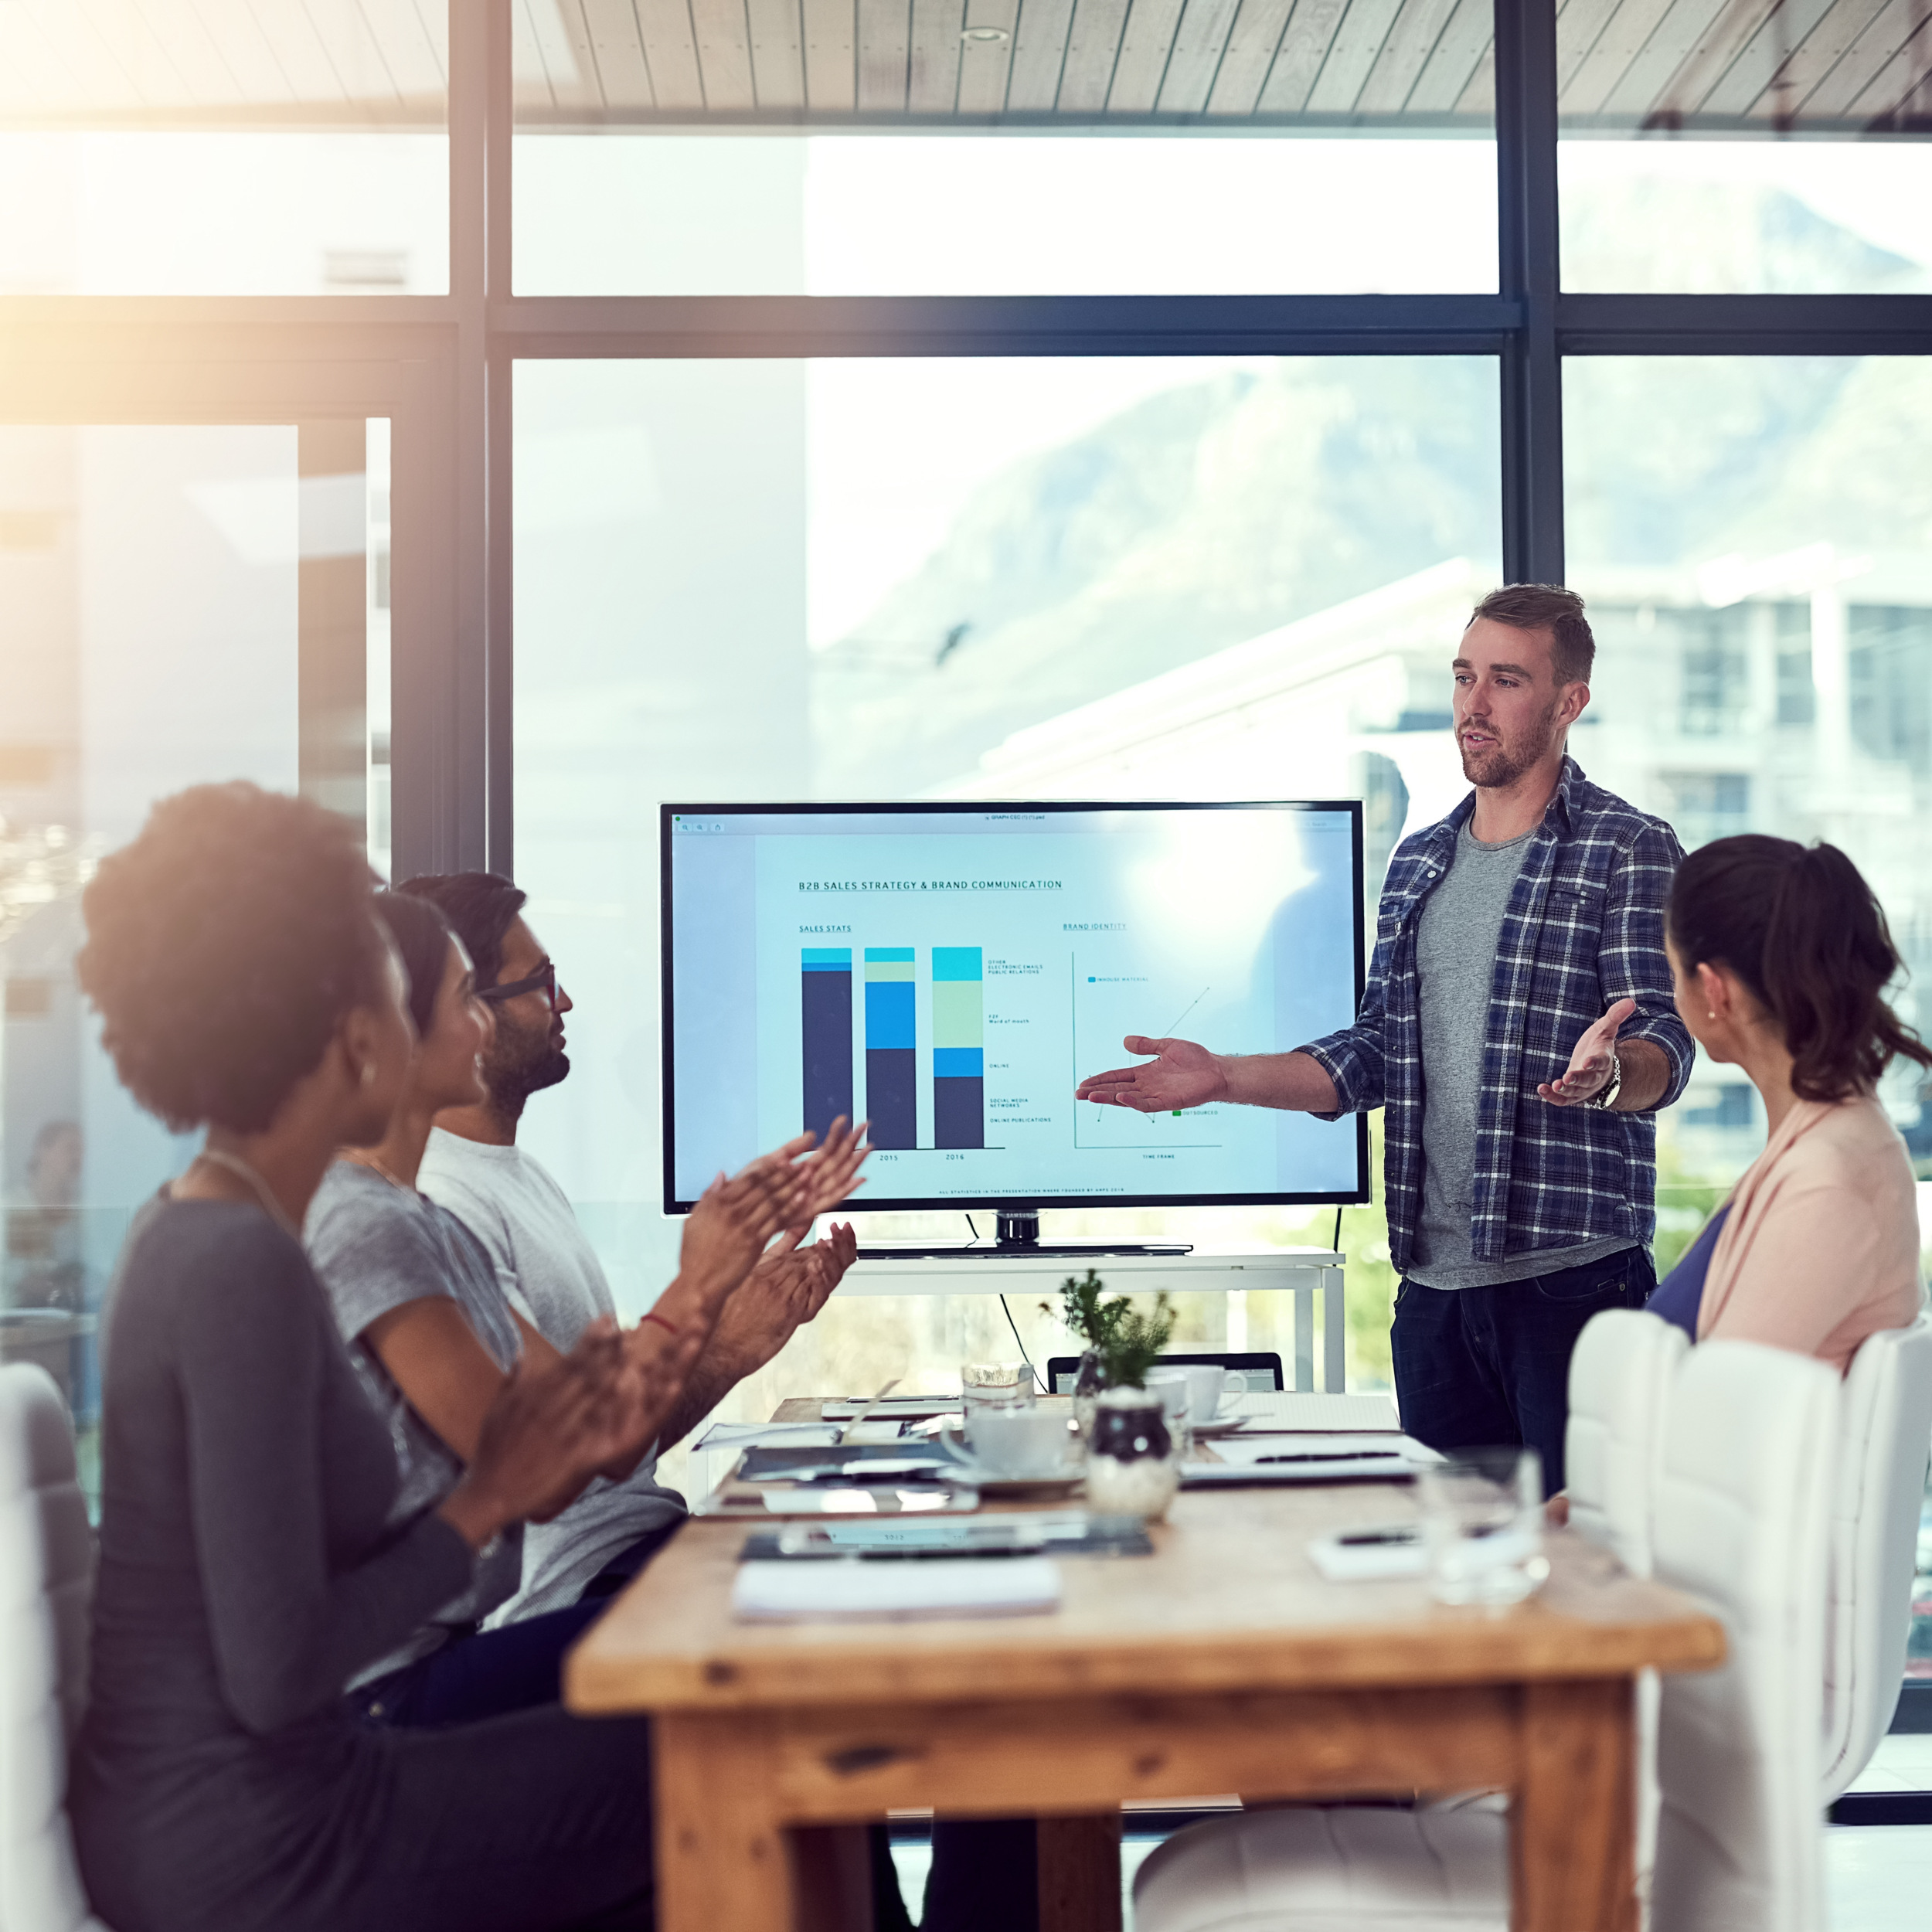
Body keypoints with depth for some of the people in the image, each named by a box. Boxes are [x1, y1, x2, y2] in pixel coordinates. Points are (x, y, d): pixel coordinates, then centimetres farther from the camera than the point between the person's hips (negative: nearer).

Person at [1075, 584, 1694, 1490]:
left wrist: (1605, 1072, -35)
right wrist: (1222, 1077, 8)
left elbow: (1664, 1042, -13)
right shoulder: (1417, 862, 17)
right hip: (1433, 1283, 6)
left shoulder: (1628, 849, -3)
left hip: (1572, 1277, -6)